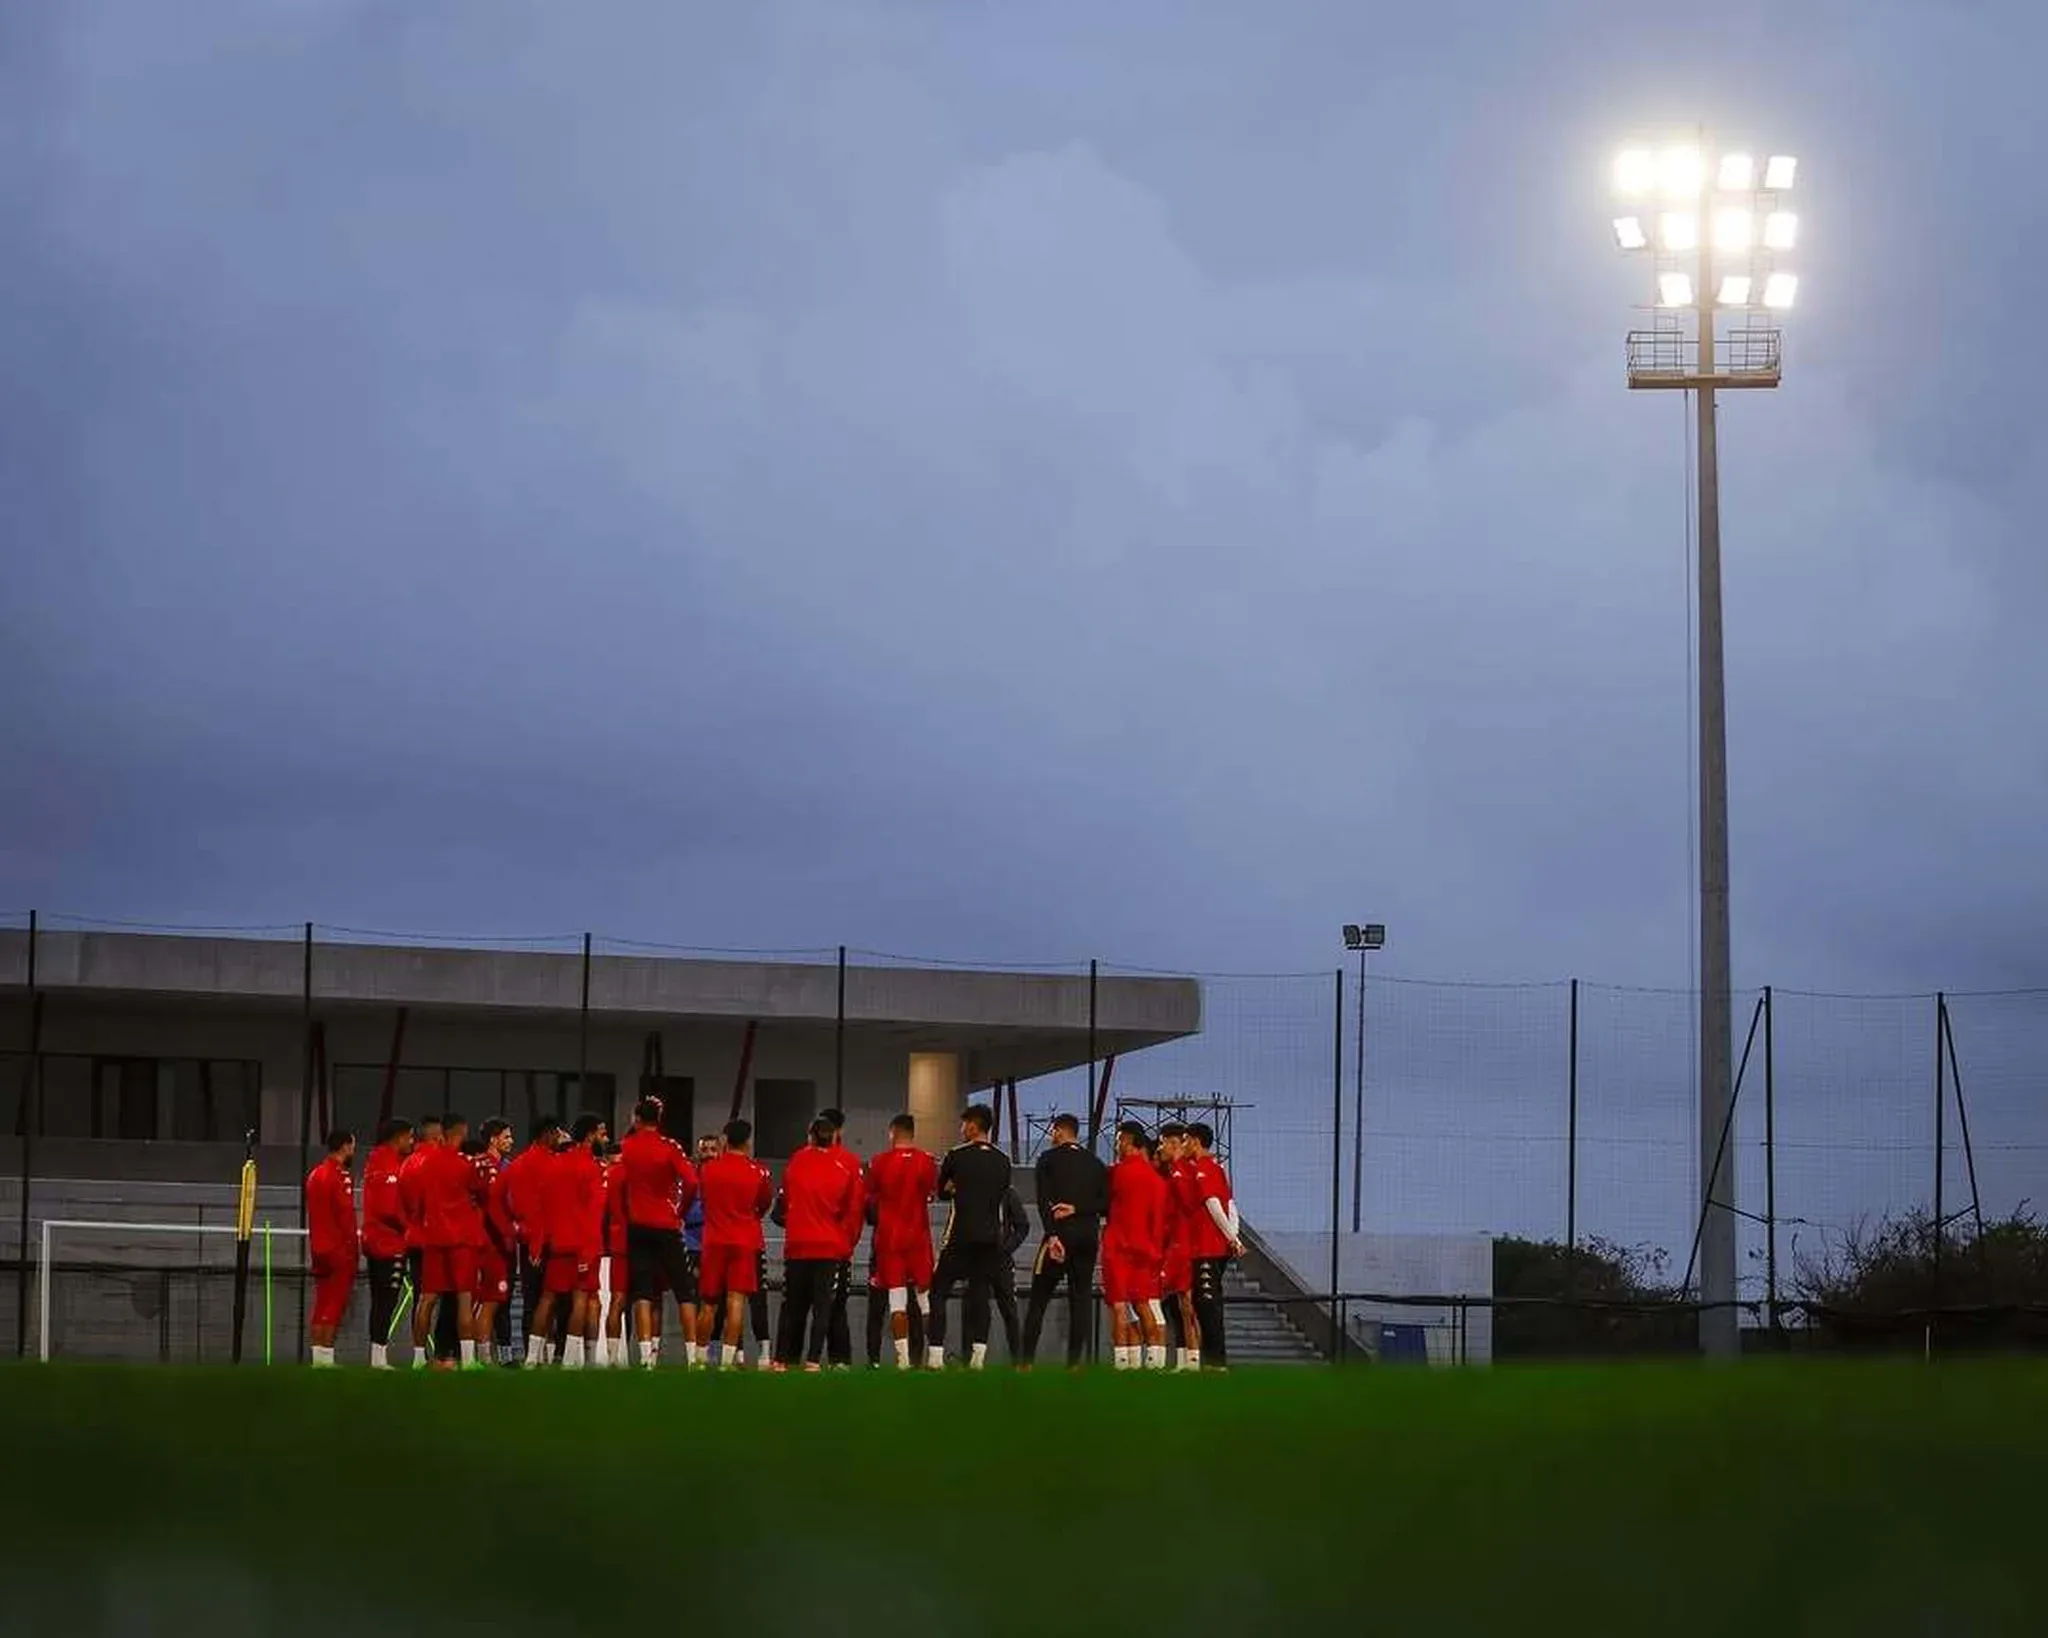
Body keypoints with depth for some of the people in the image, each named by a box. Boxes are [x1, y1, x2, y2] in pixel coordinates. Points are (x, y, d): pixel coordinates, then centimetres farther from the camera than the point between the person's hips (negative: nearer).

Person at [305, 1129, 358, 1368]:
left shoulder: (315, 1175, 16)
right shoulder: (340, 1177, -13)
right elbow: (345, 1216, -16)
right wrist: (353, 1249, -12)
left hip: (319, 1249, 9)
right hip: (339, 1250, -9)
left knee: (321, 1306, 10)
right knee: (334, 1305, -7)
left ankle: (318, 1355, 10)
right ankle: (326, 1356, -9)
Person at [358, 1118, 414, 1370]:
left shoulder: (374, 1162, 16)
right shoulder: (392, 1165, -14)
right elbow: (390, 1208, -20)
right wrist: (409, 1227, -7)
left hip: (374, 1241, 10)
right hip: (391, 1242, -10)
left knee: (380, 1300, 12)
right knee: (388, 1299, -9)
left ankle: (377, 1356, 14)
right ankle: (380, 1355, -12)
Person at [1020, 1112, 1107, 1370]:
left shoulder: (1048, 1160, 0)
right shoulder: (1095, 1163, 12)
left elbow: (1044, 1201, -11)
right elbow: (1106, 1203, 5)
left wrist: (1052, 1235, -18)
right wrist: (1078, 1210, -1)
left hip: (1061, 1234, -4)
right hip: (1089, 1235, 4)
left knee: (1038, 1299, 1)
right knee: (1081, 1298, 8)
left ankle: (1026, 1360, -4)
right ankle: (1075, 1361, 3)